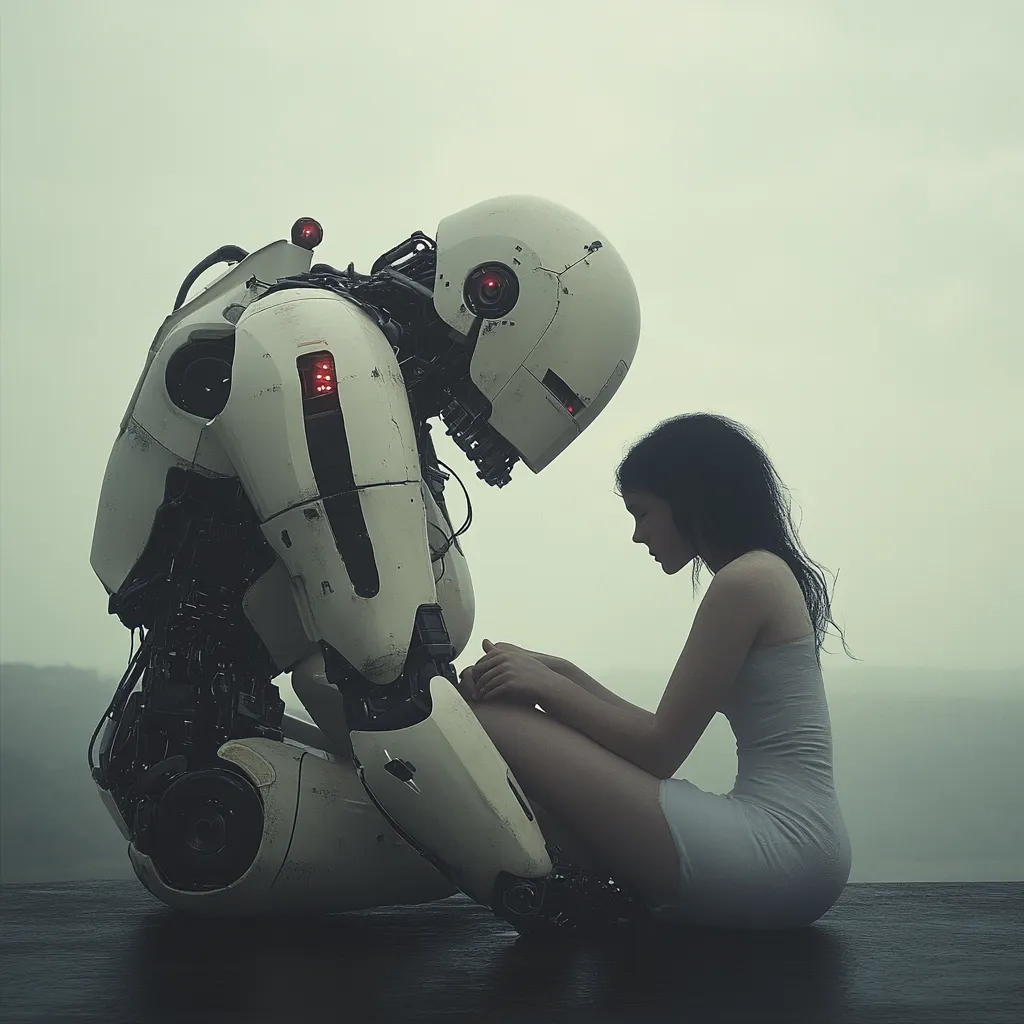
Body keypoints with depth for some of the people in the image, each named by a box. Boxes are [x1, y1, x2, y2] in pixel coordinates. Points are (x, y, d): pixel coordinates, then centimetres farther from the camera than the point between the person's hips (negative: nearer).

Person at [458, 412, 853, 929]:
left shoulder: (744, 581, -10)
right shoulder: (769, 573, 19)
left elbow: (659, 749, -10)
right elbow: (668, 733, 18)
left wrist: (547, 685, -3)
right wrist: (559, 673, 12)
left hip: (775, 851, -11)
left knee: (494, 721, -14)